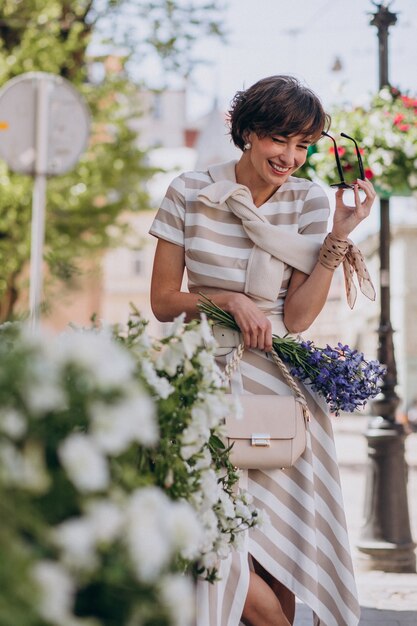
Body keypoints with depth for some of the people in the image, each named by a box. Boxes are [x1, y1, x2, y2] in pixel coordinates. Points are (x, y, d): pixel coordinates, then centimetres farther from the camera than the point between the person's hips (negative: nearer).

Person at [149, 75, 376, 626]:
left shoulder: (309, 202, 1)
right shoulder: (190, 193, -2)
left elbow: (296, 319, -4)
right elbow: (163, 301, 2)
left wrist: (339, 235, -10)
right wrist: (229, 300, -13)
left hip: (279, 378, 1)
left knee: (280, 536, -1)